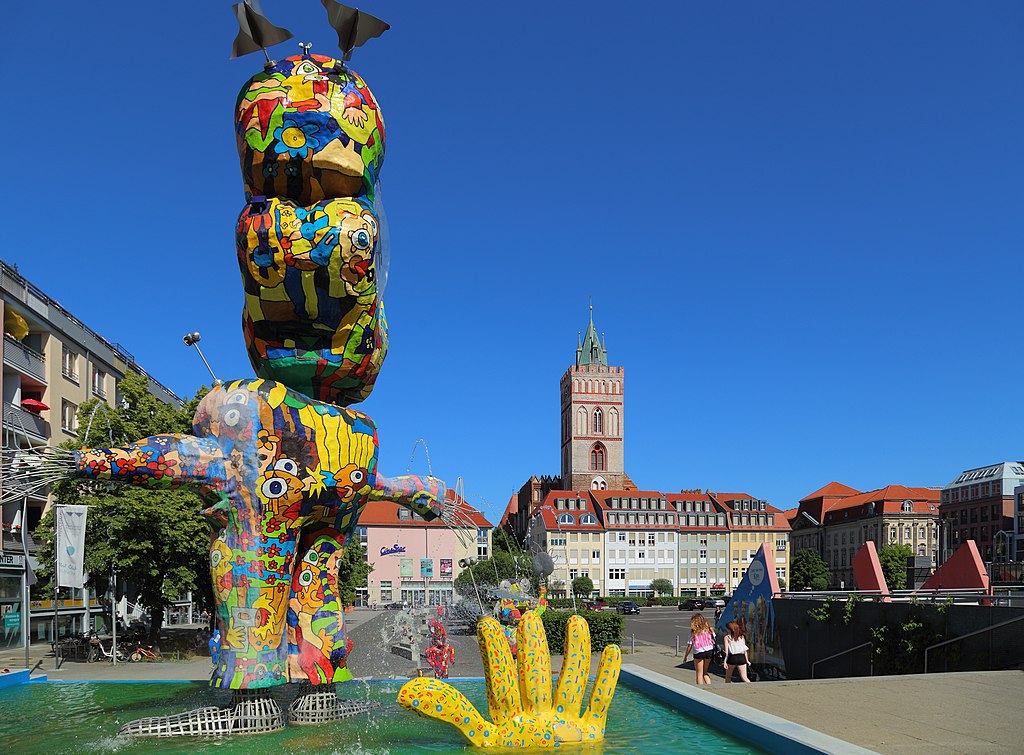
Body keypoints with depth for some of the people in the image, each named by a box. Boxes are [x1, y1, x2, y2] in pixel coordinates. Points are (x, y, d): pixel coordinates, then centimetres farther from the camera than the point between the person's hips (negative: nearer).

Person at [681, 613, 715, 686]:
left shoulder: (693, 631, -7)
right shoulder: (708, 629, 3)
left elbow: (689, 646, -6)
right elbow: (714, 641, 3)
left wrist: (685, 656, 3)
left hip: (699, 653, -4)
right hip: (709, 651, 4)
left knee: (699, 674, 10)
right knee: (705, 672, 21)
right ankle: (709, 687, 8)